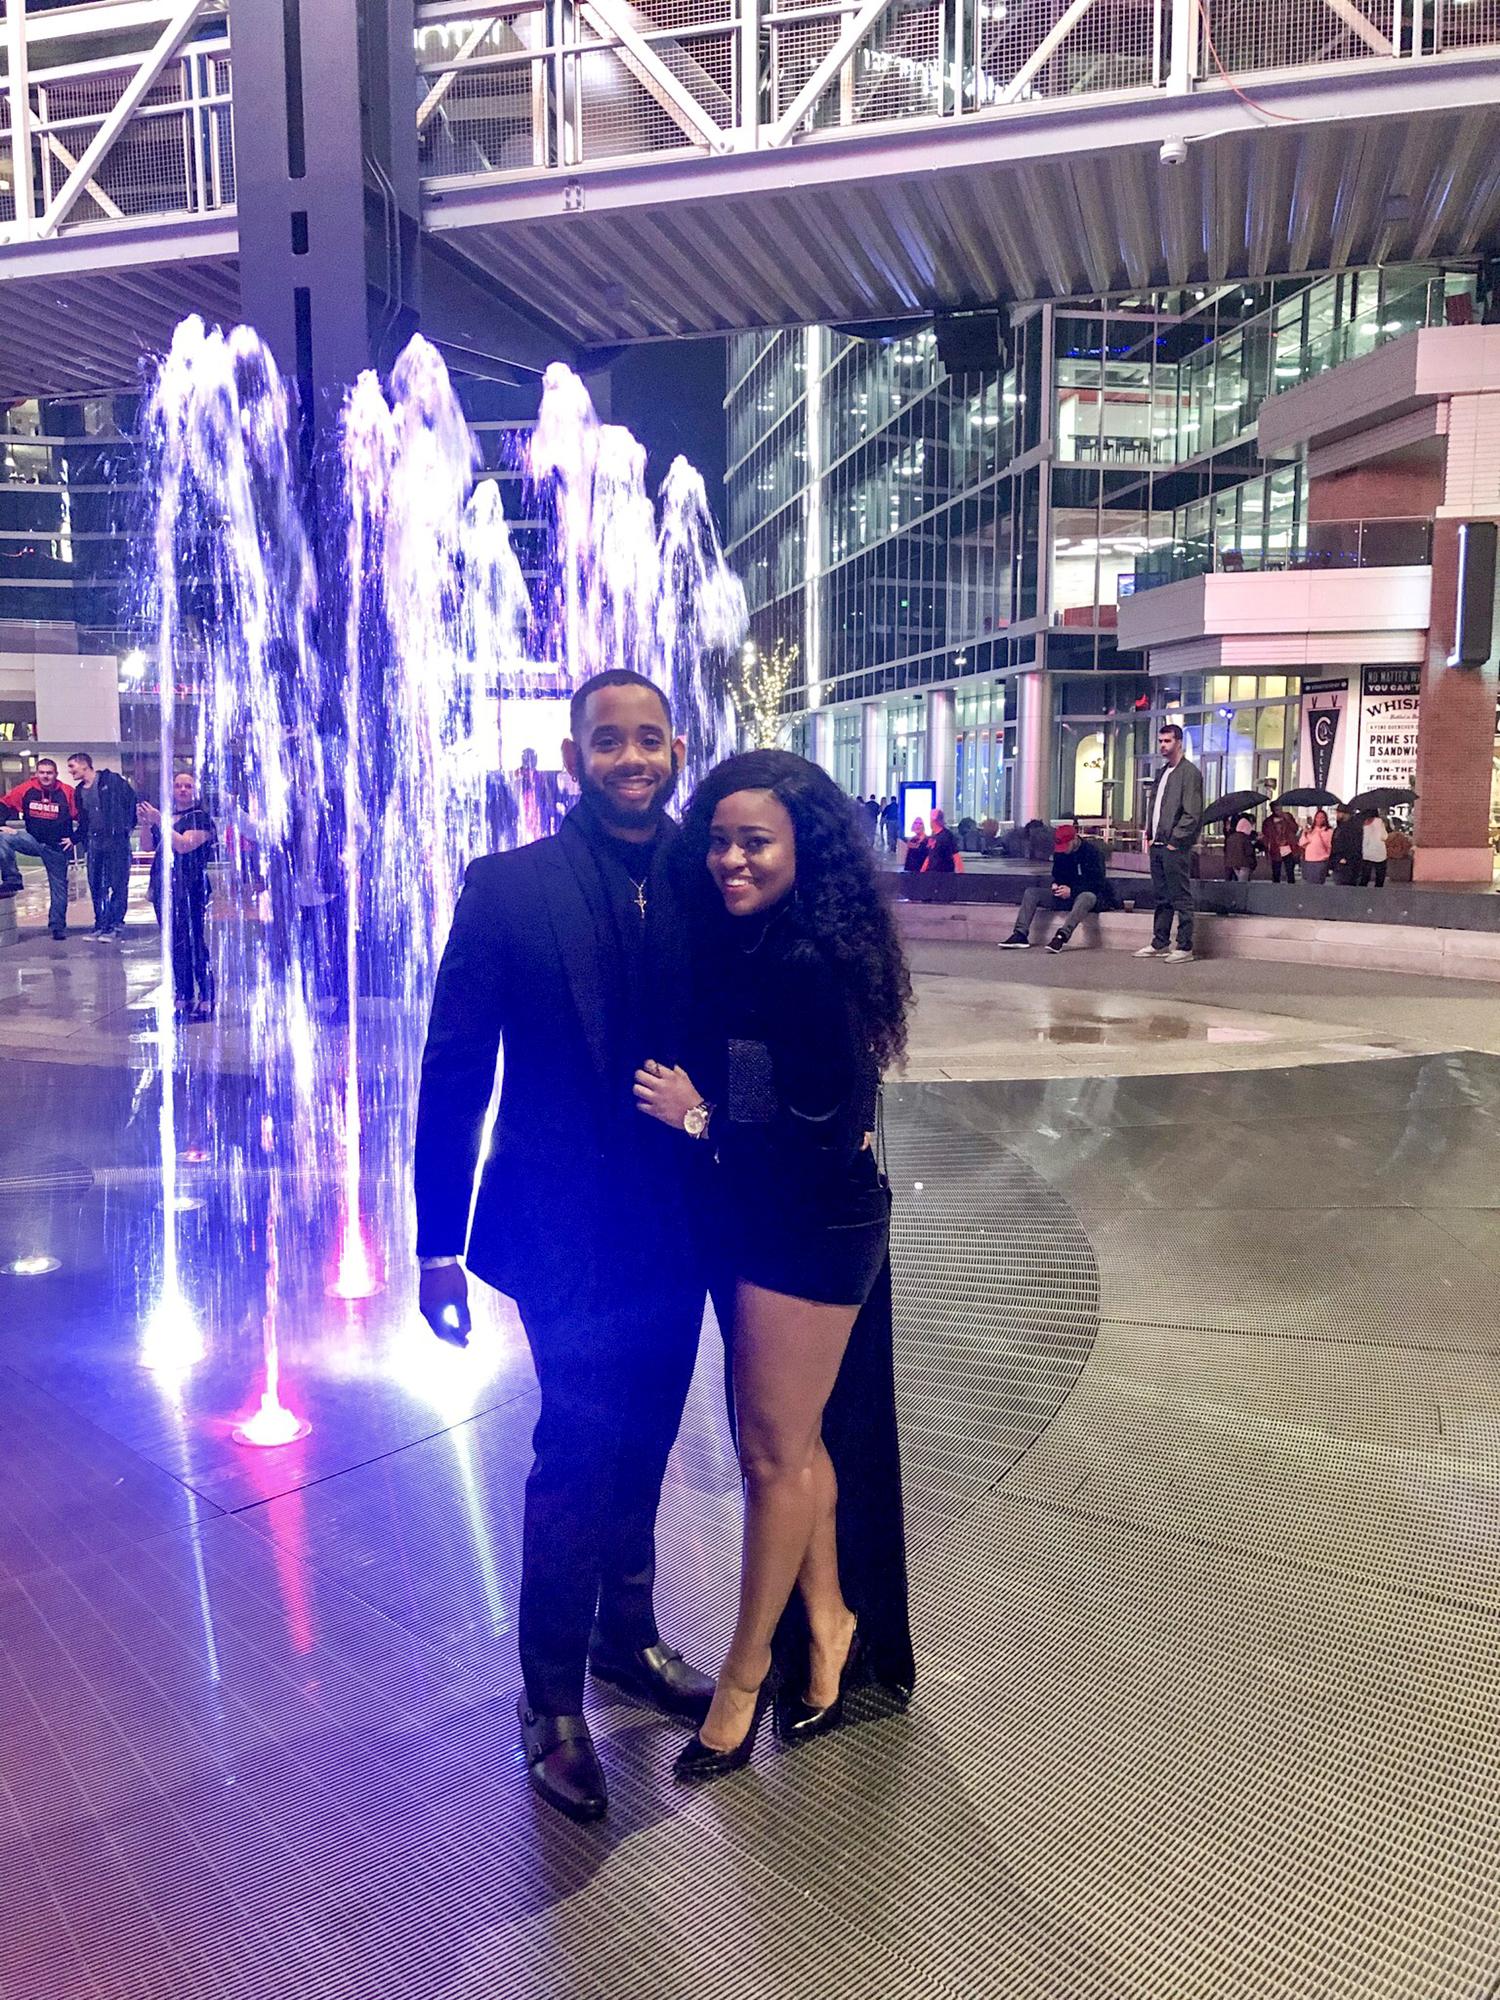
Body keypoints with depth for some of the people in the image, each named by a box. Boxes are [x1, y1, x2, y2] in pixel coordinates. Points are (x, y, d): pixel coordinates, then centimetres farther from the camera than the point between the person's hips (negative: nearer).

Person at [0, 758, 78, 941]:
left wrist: (75, 838, -7)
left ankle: (57, 926, 15)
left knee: (59, 887, 4)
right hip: (33, 840, 2)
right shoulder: (26, 789, -7)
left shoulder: (67, 793, -12)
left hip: (57, 847, -2)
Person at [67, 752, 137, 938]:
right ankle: (100, 924, 14)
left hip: (116, 839, -6)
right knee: (96, 886, 6)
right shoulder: (79, 791, 16)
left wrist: (128, 825, -5)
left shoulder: (111, 780, -4)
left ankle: (115, 924, 3)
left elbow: (133, 800, -5)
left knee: (118, 884, -4)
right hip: (94, 842, 6)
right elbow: (82, 821, 21)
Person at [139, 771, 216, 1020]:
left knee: (194, 943, -9)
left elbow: (184, 845, -18)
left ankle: (206, 999, -4)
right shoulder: (165, 815, 16)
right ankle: (183, 997, 17)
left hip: (190, 889, -7)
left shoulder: (201, 817, -4)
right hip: (164, 887, 7)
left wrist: (159, 821, -20)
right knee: (175, 945, 10)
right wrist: (145, 823, -3)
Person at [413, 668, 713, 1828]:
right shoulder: (511, 887, -8)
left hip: (678, 1225, 4)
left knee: (641, 1449, 18)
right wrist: (438, 1245, -7)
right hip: (566, 1230, -3)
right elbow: (455, 1072, -7)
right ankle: (553, 1699, 22)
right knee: (579, 1455, 0)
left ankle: (626, 1636, 40)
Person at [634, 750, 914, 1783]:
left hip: (812, 1238, -8)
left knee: (776, 1453, 8)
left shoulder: (813, 968, -22)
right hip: (759, 1223, 8)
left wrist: (700, 1117, -16)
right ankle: (828, 1626, 38)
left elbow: (831, 1135, -23)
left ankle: (747, 1674, 27)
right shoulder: (740, 948, 3)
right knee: (795, 1441, 19)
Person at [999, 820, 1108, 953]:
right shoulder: (1059, 853, 5)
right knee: (1031, 892, -9)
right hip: (1064, 895, 6)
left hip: (1086, 893, -6)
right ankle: (1021, 935, -24)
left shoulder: (1092, 852, -13)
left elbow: (1098, 884, -16)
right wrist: (1055, 885, -7)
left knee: (1087, 897, -43)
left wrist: (1072, 891, -23)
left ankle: (1062, 936, -57)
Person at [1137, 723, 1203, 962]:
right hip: (1157, 845, 8)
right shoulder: (1163, 771, 17)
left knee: (1181, 898, -3)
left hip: (1175, 847, -8)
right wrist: (1148, 834, 12)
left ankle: (1184, 947, 1)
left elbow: (1192, 813, -14)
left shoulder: (1189, 772, -8)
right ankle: (1160, 944, 20)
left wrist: (1175, 841, -15)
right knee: (1162, 898, 13)